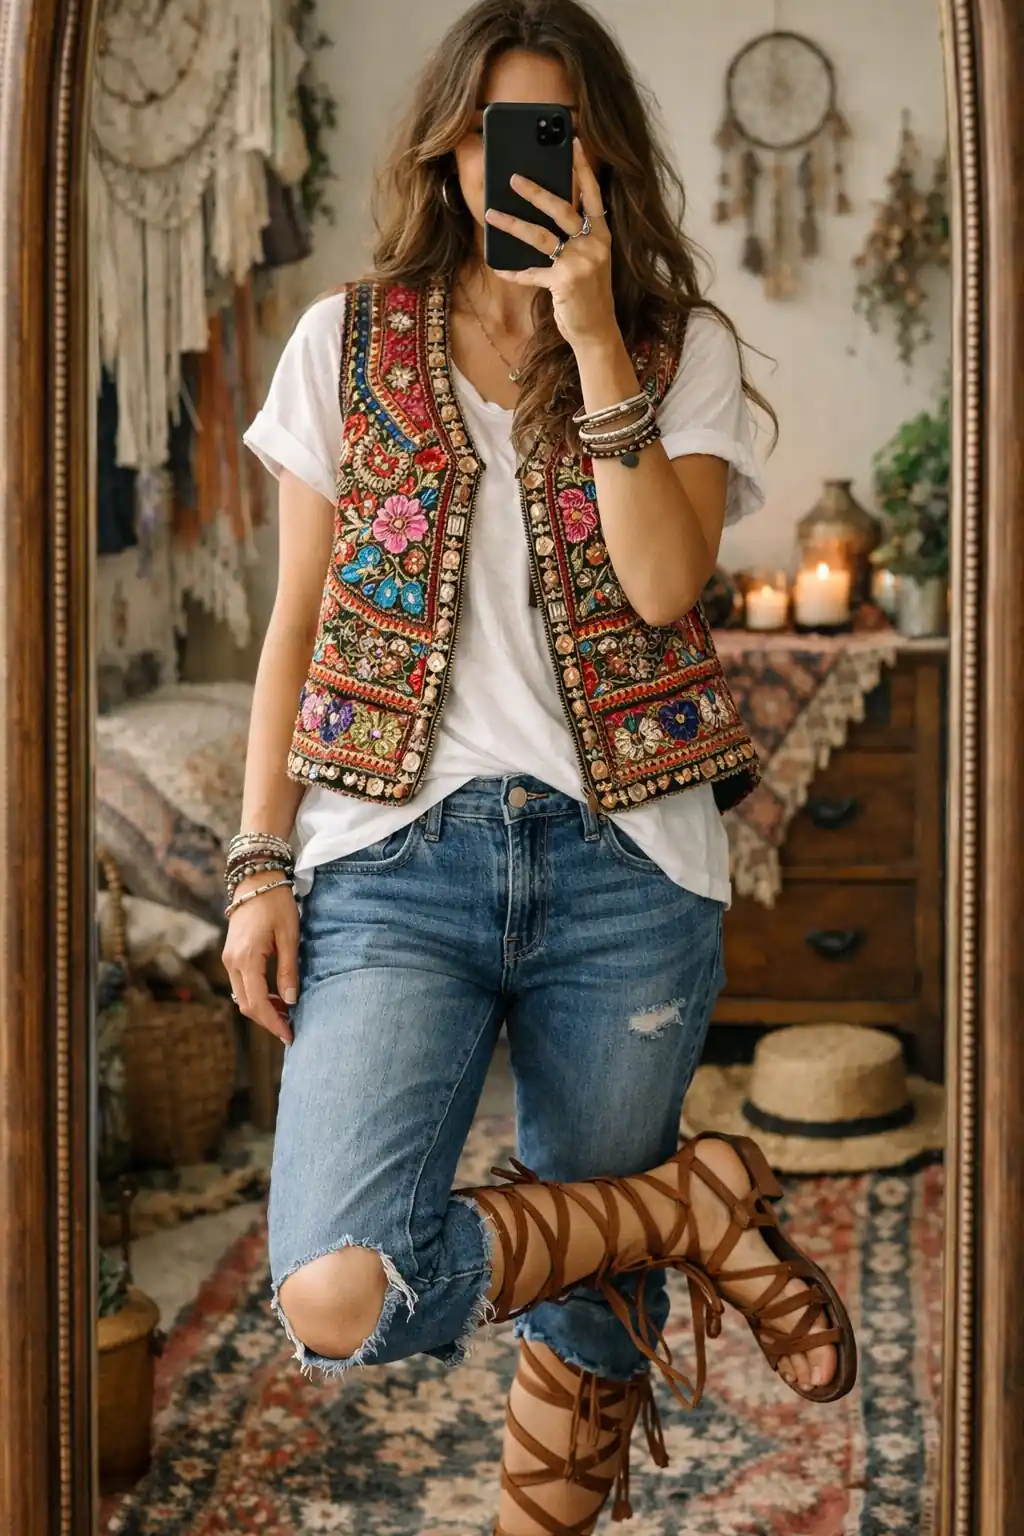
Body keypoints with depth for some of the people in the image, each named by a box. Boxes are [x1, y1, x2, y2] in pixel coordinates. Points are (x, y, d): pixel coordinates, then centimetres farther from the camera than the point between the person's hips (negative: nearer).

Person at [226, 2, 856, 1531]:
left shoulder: (683, 348, 8)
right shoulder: (348, 341, 9)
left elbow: (665, 580, -9)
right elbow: (297, 623, 10)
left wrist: (597, 339, -12)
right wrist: (260, 864, 2)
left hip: (621, 860, 0)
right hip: (394, 858, 0)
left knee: (588, 1304, 7)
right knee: (342, 1295, -18)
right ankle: (708, 1201, 2)